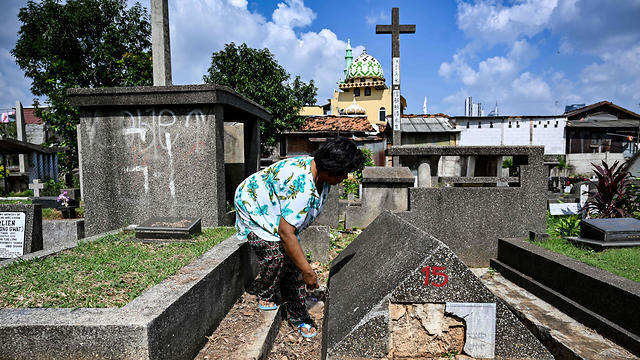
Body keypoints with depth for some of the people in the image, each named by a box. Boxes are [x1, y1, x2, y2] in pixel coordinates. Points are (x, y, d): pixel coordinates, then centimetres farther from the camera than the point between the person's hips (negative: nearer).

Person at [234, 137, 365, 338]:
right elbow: (285, 232, -40)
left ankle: (297, 316, 12)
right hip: (253, 207, -8)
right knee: (276, 252, -24)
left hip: (279, 214, 8)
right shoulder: (302, 186, -40)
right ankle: (265, 297, 6)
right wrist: (308, 271, -33)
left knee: (293, 258, 0)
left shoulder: (320, 175, -10)